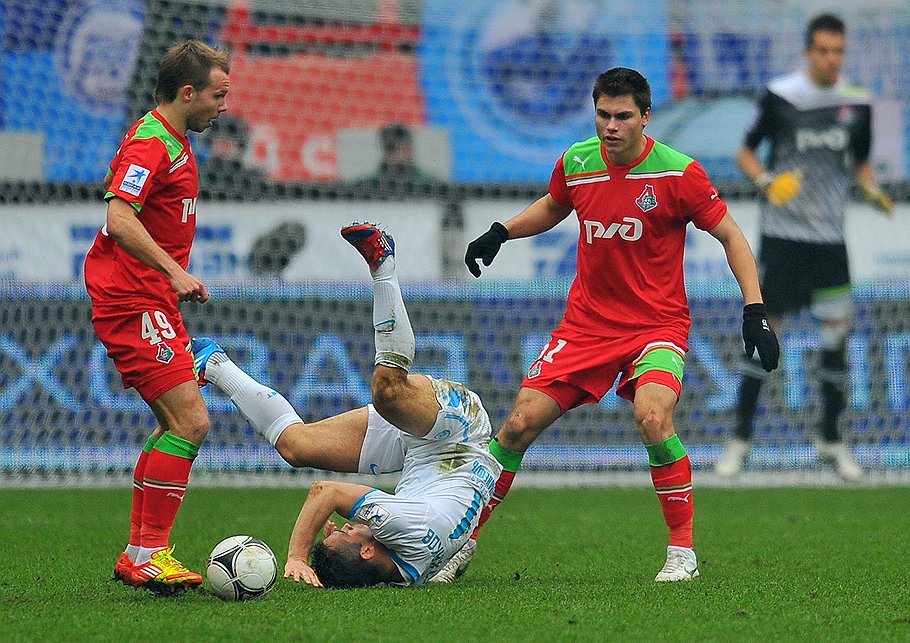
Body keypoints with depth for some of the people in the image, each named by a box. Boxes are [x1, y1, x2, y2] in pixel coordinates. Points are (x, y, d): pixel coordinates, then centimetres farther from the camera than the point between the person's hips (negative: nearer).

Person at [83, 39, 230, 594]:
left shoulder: (174, 142, 18)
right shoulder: (150, 143, -15)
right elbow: (120, 219, -28)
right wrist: (174, 271, -32)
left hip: (153, 302, 11)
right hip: (134, 303, -11)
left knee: (177, 425, 14)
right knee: (192, 423, -15)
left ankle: (140, 554, 16)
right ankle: (149, 554, -13)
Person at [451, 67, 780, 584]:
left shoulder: (678, 173, -13)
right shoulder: (576, 164, -1)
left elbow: (730, 235, -4)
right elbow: (552, 207, 23)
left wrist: (755, 311, -12)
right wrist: (501, 232, 8)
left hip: (657, 323, -4)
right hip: (587, 323, 4)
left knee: (653, 418, -30)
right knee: (520, 424, -5)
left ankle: (683, 552, -15)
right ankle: (465, 540, 12)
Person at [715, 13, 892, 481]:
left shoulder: (857, 104, 4)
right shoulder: (779, 96, -6)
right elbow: (745, 153, 3)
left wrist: (872, 190, -4)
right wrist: (765, 180, -17)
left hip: (829, 237, 3)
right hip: (782, 233, -3)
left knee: (837, 333, -1)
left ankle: (831, 439, 13)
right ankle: (740, 438, 7)